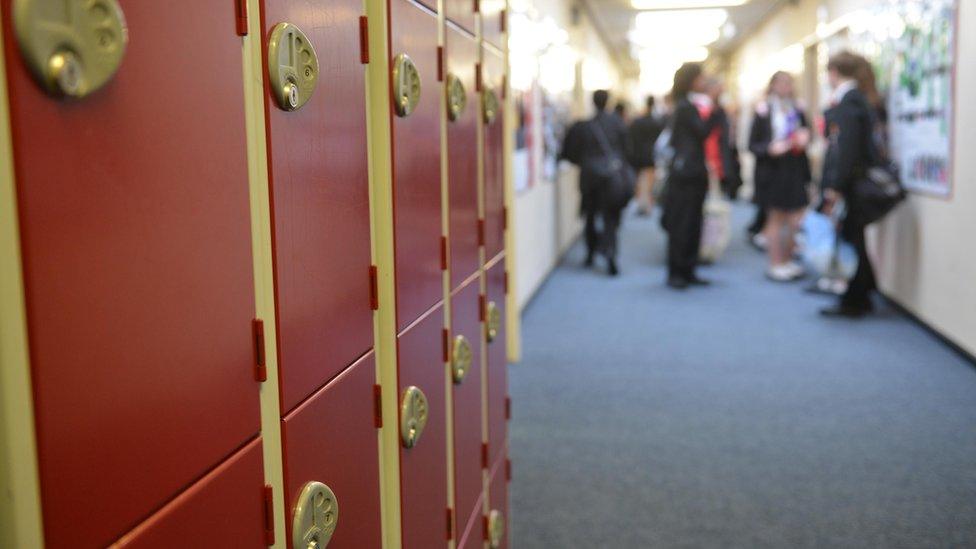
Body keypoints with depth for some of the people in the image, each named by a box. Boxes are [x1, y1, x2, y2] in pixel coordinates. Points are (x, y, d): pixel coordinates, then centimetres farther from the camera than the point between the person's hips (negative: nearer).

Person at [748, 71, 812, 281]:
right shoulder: (763, 112, -3)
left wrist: (804, 138, -1)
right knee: (776, 218, 1)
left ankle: (788, 259, 18)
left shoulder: (797, 110, 11)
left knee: (796, 220, 2)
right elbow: (752, 145, -4)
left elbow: (805, 132, 22)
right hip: (772, 172, -5)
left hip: (795, 171, 5)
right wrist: (770, 148, -22)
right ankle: (775, 264, 9)